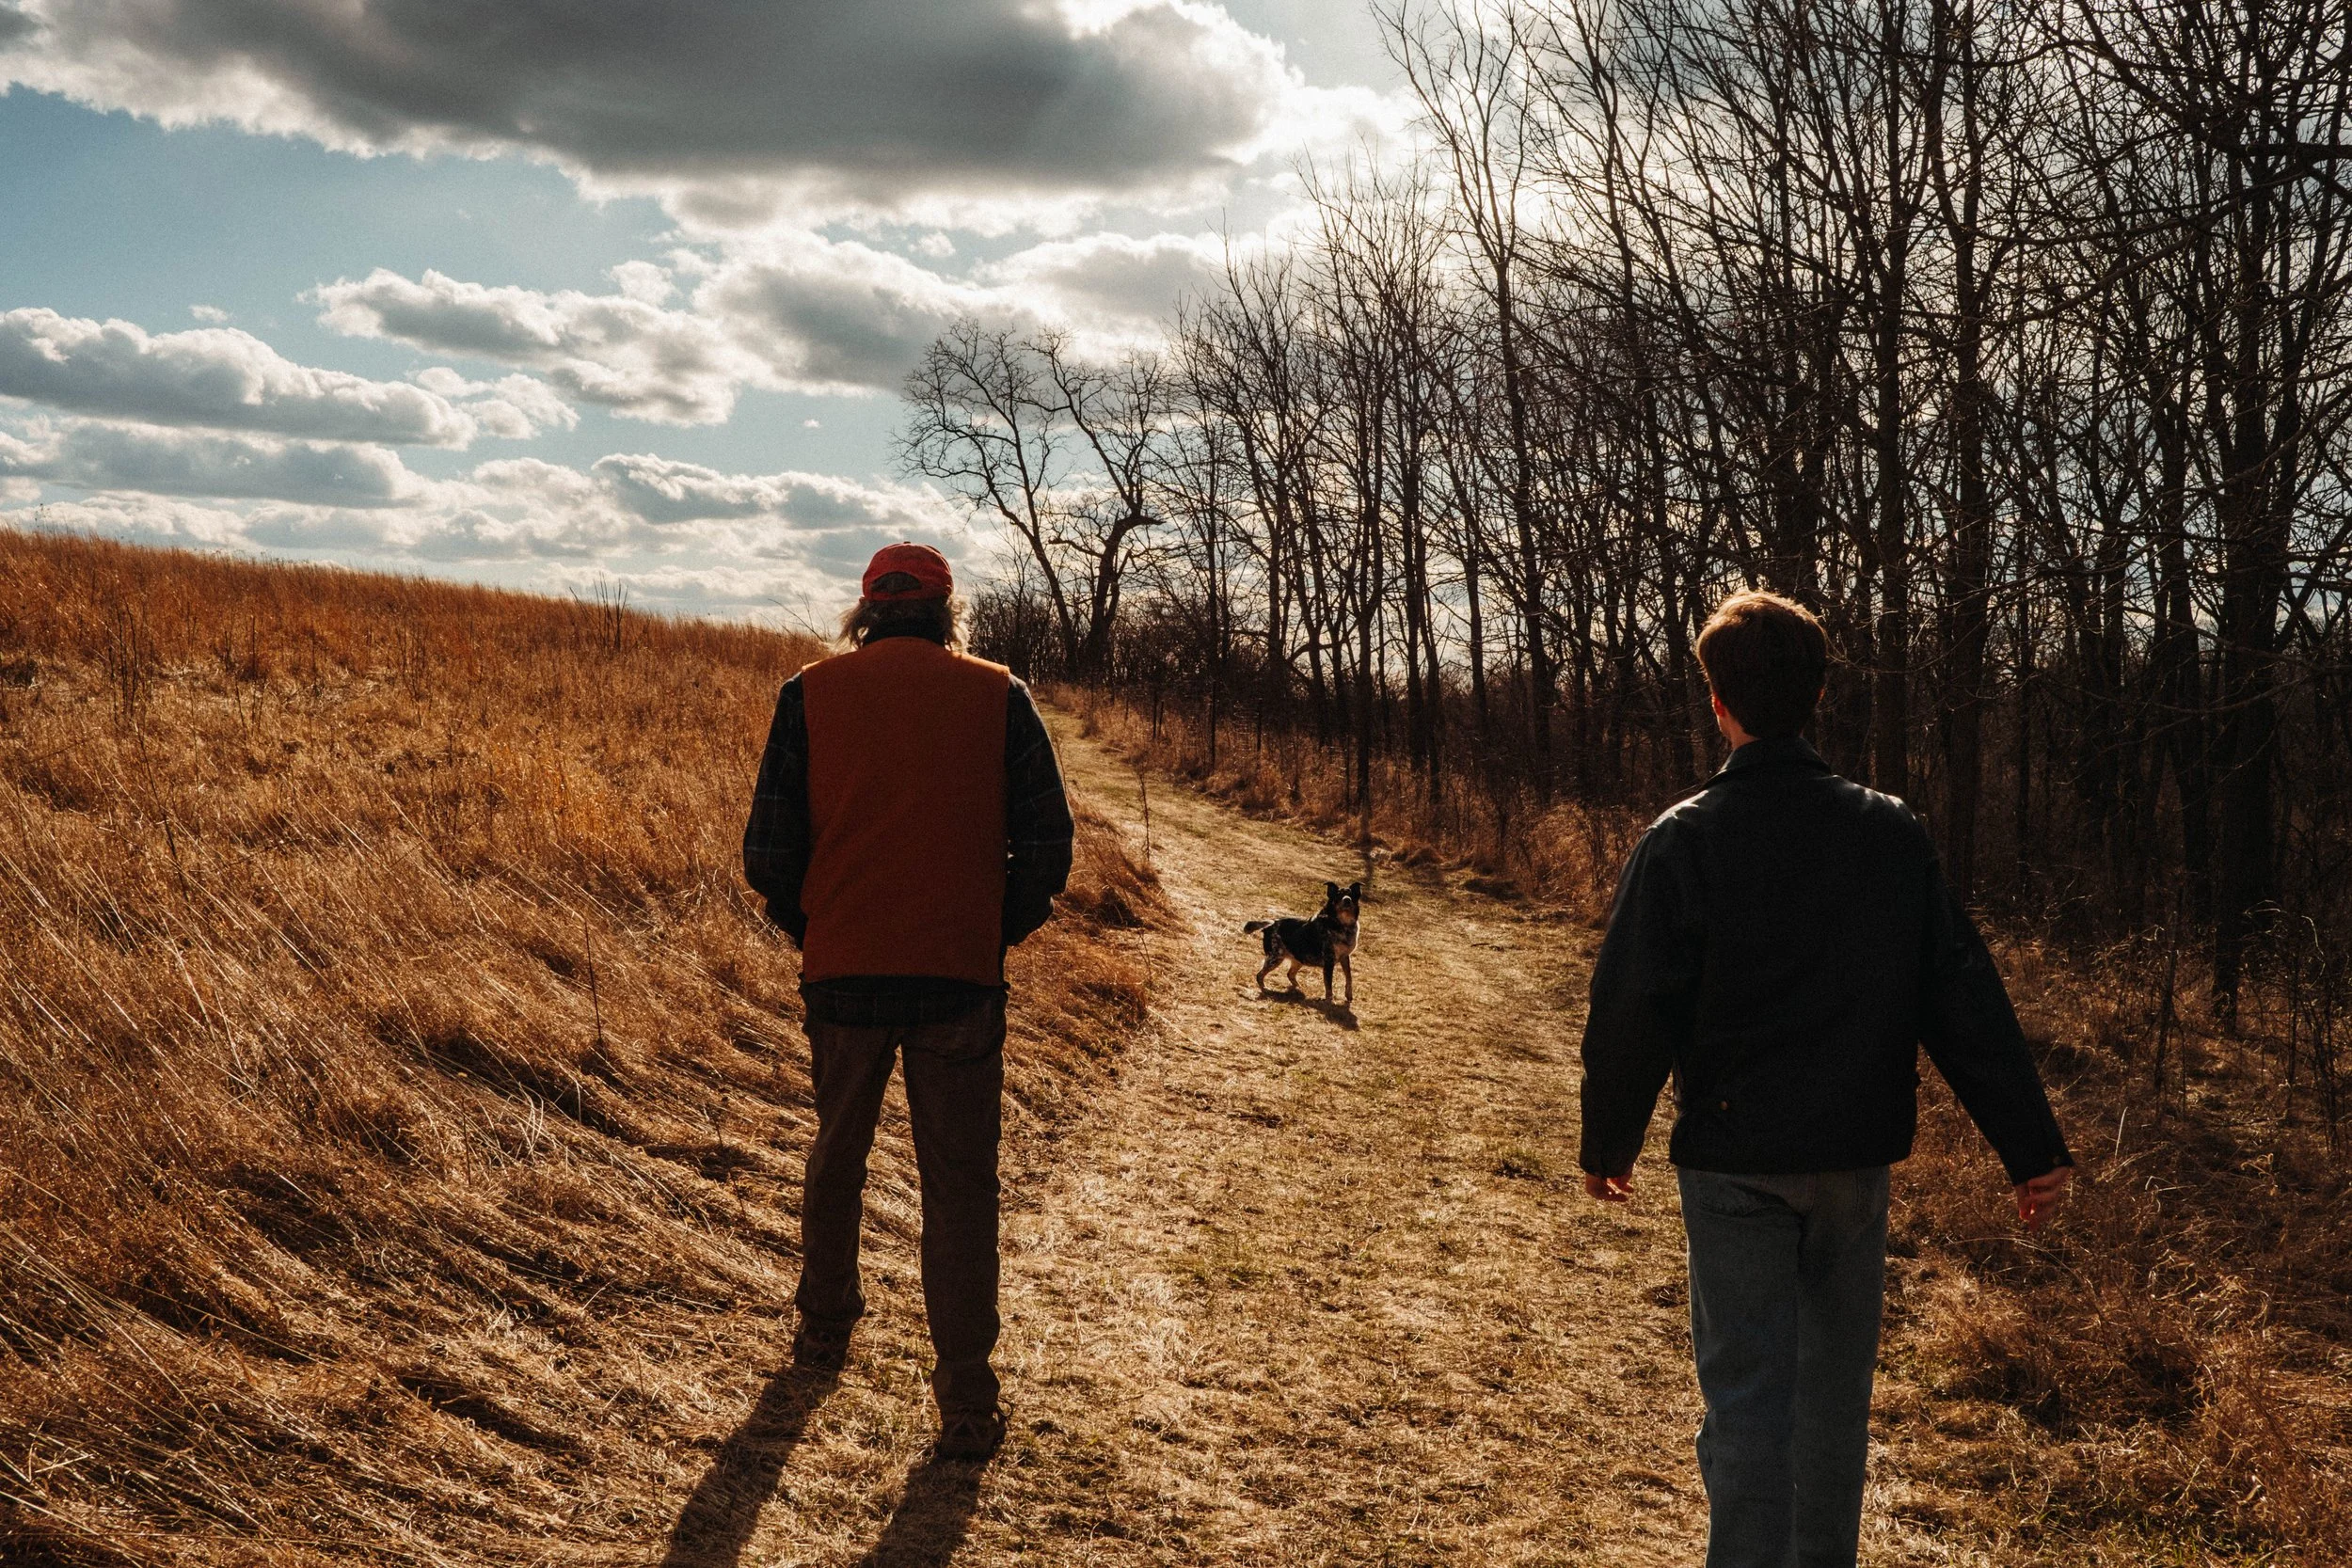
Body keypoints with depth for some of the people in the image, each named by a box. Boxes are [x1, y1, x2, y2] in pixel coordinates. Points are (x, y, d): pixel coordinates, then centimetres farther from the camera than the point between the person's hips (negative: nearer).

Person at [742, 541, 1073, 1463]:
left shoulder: (811, 694, 2)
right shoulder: (999, 697, 2)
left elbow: (769, 847, 0)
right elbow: (1048, 843, -1)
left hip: (843, 972, 1)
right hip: (961, 975, -1)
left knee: (837, 1155, 22)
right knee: (959, 1186, 5)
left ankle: (824, 1327, 39)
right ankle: (966, 1403, 4)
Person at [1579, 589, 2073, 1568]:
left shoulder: (1684, 841, -11)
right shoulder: (1892, 833, -2)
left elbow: (1633, 1010, -9)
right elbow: (1964, 998, -1)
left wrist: (1609, 1145, 5)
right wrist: (2032, 1147, 3)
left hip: (1733, 1163, -3)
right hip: (1857, 1157, 4)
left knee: (1747, 1394, 3)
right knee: (1836, 1386, 18)